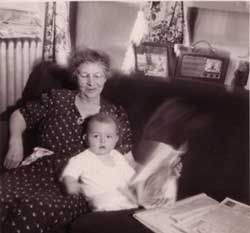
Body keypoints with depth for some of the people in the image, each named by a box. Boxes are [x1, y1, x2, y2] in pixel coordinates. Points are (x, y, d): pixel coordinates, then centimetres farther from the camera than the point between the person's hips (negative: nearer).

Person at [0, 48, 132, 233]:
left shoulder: (116, 115, 10)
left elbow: (127, 158, 10)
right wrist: (16, 142, 1)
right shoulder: (57, 99, 11)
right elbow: (20, 115, 18)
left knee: (31, 210, -31)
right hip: (41, 169, 2)